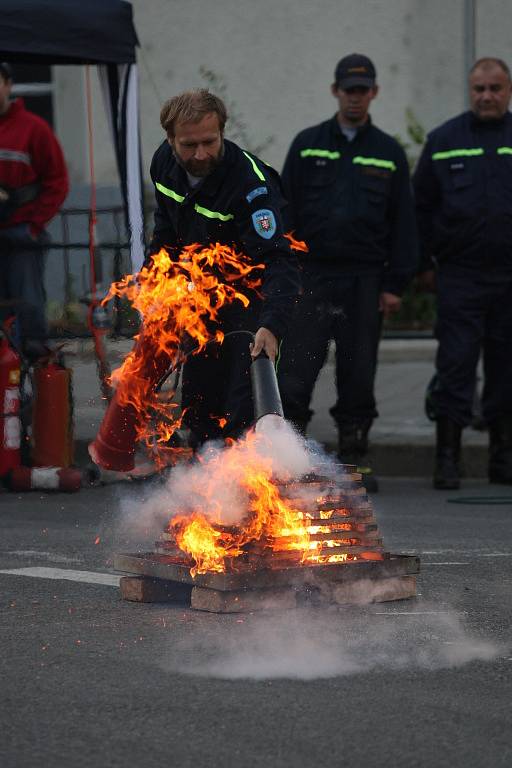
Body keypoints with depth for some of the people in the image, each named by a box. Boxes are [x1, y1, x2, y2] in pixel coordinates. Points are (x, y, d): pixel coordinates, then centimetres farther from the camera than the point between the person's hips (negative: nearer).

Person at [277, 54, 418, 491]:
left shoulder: (389, 153, 9)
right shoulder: (307, 145, 8)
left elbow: (403, 222, 8)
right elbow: (284, 211, 6)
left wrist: (395, 284, 1)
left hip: (365, 280, 1)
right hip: (312, 275, -1)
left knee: (359, 372, 5)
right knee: (296, 370, -7)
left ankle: (354, 458, 12)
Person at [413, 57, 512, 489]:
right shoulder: (444, 141, 6)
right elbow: (421, 206, 9)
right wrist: (425, 264, 5)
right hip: (459, 272, -1)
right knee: (456, 365, -4)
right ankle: (447, 458, -1)